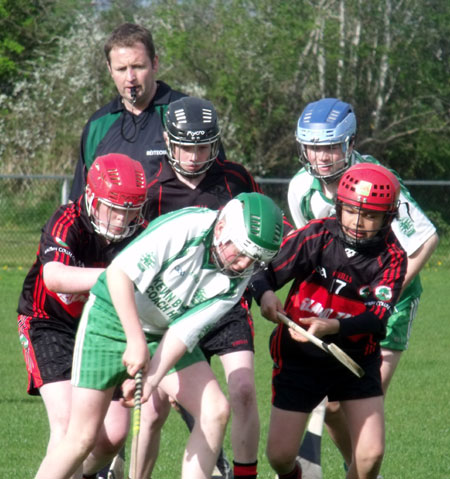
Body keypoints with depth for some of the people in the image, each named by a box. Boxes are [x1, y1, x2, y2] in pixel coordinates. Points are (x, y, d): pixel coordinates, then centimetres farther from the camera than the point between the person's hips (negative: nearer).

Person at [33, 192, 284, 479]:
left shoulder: (237, 280, -10)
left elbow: (185, 332, -15)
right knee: (82, 438, -9)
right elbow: (118, 272, -27)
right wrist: (136, 341, -31)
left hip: (164, 335, 5)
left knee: (216, 411, -11)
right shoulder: (185, 228, -26)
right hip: (113, 318, -5)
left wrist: (152, 379, -29)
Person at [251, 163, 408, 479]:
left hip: (357, 357, 0)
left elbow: (377, 320, -24)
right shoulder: (316, 235, -12)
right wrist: (265, 295, -36)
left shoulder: (391, 257, -12)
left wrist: (332, 327, -43)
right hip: (299, 358, 0)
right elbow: (265, 272, -12)